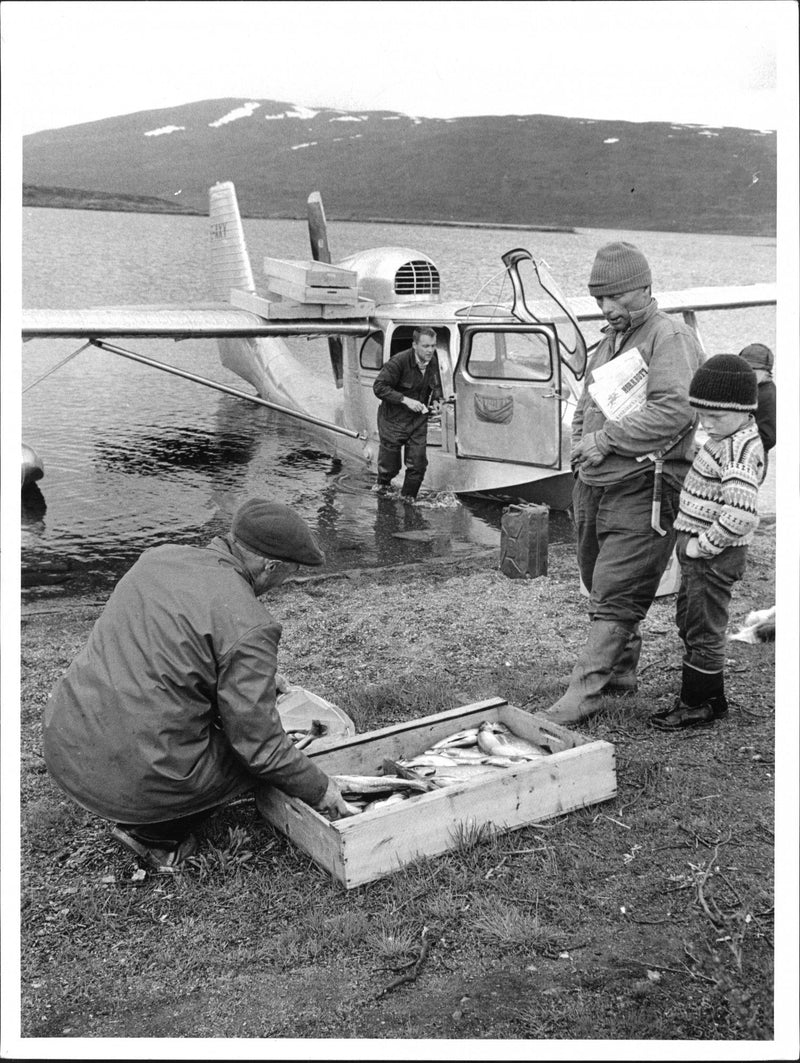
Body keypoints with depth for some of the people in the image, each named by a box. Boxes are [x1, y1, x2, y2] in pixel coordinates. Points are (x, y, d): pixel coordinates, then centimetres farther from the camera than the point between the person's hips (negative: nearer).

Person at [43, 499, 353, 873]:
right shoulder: (249, 625, -16)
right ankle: (156, 834, 8)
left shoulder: (158, 558, 6)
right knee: (260, 758, 13)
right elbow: (259, 746, -12)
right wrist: (320, 789, 5)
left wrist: (257, 676, 31)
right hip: (138, 778, -7)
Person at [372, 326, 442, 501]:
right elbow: (379, 387, -22)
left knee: (418, 464, 1)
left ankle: (408, 497, 24)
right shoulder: (399, 362, -23)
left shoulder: (433, 362, -2)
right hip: (393, 420, -4)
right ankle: (383, 484, 42)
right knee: (390, 465, 8)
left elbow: (436, 386, 18)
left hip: (418, 420, 5)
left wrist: (436, 400, -3)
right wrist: (405, 400, -27)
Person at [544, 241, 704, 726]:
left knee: (615, 594, -7)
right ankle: (621, 670, 31)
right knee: (600, 584, 16)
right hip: (596, 484, 9)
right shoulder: (611, 339, 18)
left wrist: (605, 438, -20)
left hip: (644, 489, -9)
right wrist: (581, 442, 6)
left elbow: (675, 410, -23)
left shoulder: (671, 337, -9)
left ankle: (586, 689, -3)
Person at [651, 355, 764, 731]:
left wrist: (705, 544, -24)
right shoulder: (728, 439, 8)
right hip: (699, 550, 11)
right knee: (688, 622, 21)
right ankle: (706, 698, 33)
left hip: (714, 557, -10)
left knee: (704, 632, 2)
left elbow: (741, 514, -36)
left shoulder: (739, 449, -23)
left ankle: (700, 705, 17)